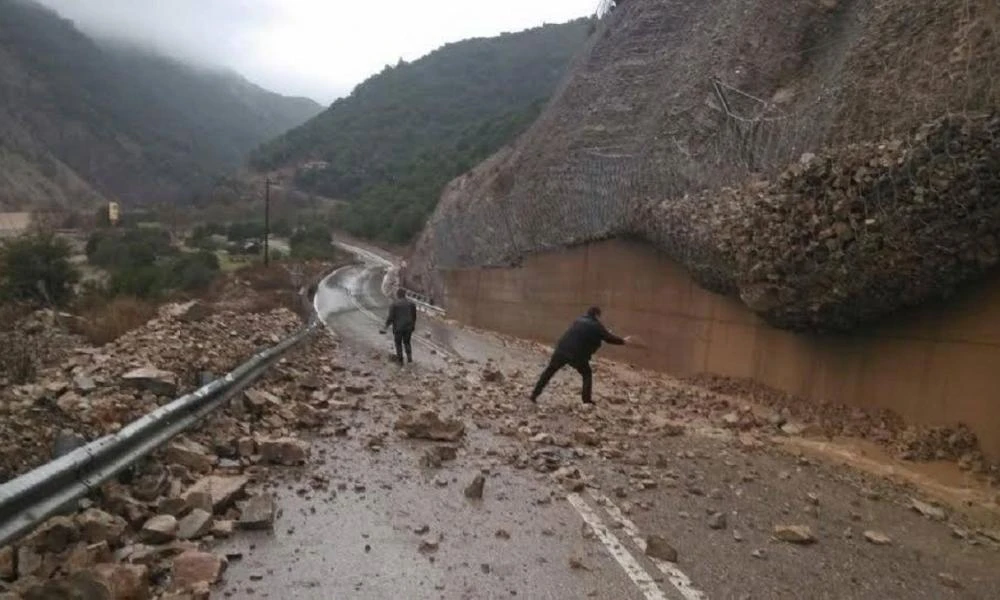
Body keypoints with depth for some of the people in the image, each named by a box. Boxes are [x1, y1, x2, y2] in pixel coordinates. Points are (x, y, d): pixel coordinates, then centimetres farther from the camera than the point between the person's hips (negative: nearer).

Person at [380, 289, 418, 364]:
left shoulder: (394, 304, -13)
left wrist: (385, 327, -2)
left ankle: (400, 360, 22)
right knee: (407, 342, 22)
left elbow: (391, 317, -14)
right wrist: (413, 325, 22)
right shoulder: (411, 303, -1)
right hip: (408, 327, 3)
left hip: (398, 327, -3)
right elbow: (414, 316, 6)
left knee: (398, 343, 16)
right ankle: (409, 357, 8)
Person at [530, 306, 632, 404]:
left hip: (561, 350, 5)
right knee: (587, 374, 18)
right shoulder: (596, 325, 1)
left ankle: (535, 394, 15)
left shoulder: (579, 320, 20)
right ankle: (587, 400, 14)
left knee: (549, 371, 16)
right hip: (577, 355, -5)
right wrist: (623, 341, 22)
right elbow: (609, 338, 6)